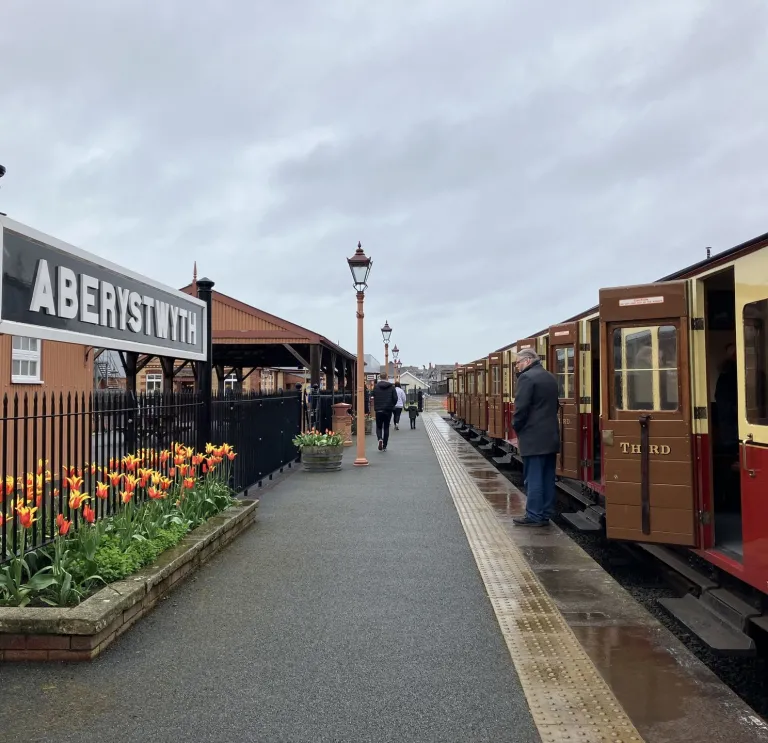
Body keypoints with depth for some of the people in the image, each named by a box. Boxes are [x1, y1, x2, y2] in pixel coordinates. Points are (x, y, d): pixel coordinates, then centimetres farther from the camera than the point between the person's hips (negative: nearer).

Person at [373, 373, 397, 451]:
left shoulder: (376, 386, -5)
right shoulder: (391, 386, -3)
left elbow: (373, 398, -2)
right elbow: (395, 398, -5)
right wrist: (392, 406, 11)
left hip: (378, 410, -1)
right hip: (388, 410, 1)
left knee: (379, 427, 12)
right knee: (386, 428, 9)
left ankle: (380, 439, -17)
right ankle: (384, 446, 9)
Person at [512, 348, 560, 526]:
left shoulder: (526, 377, -12)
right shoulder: (550, 377, 16)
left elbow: (521, 408, -17)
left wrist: (517, 429, -3)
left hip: (533, 437, -9)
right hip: (551, 436, 9)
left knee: (533, 478, -4)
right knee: (547, 477, 10)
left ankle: (534, 516, -1)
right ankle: (545, 514, 16)